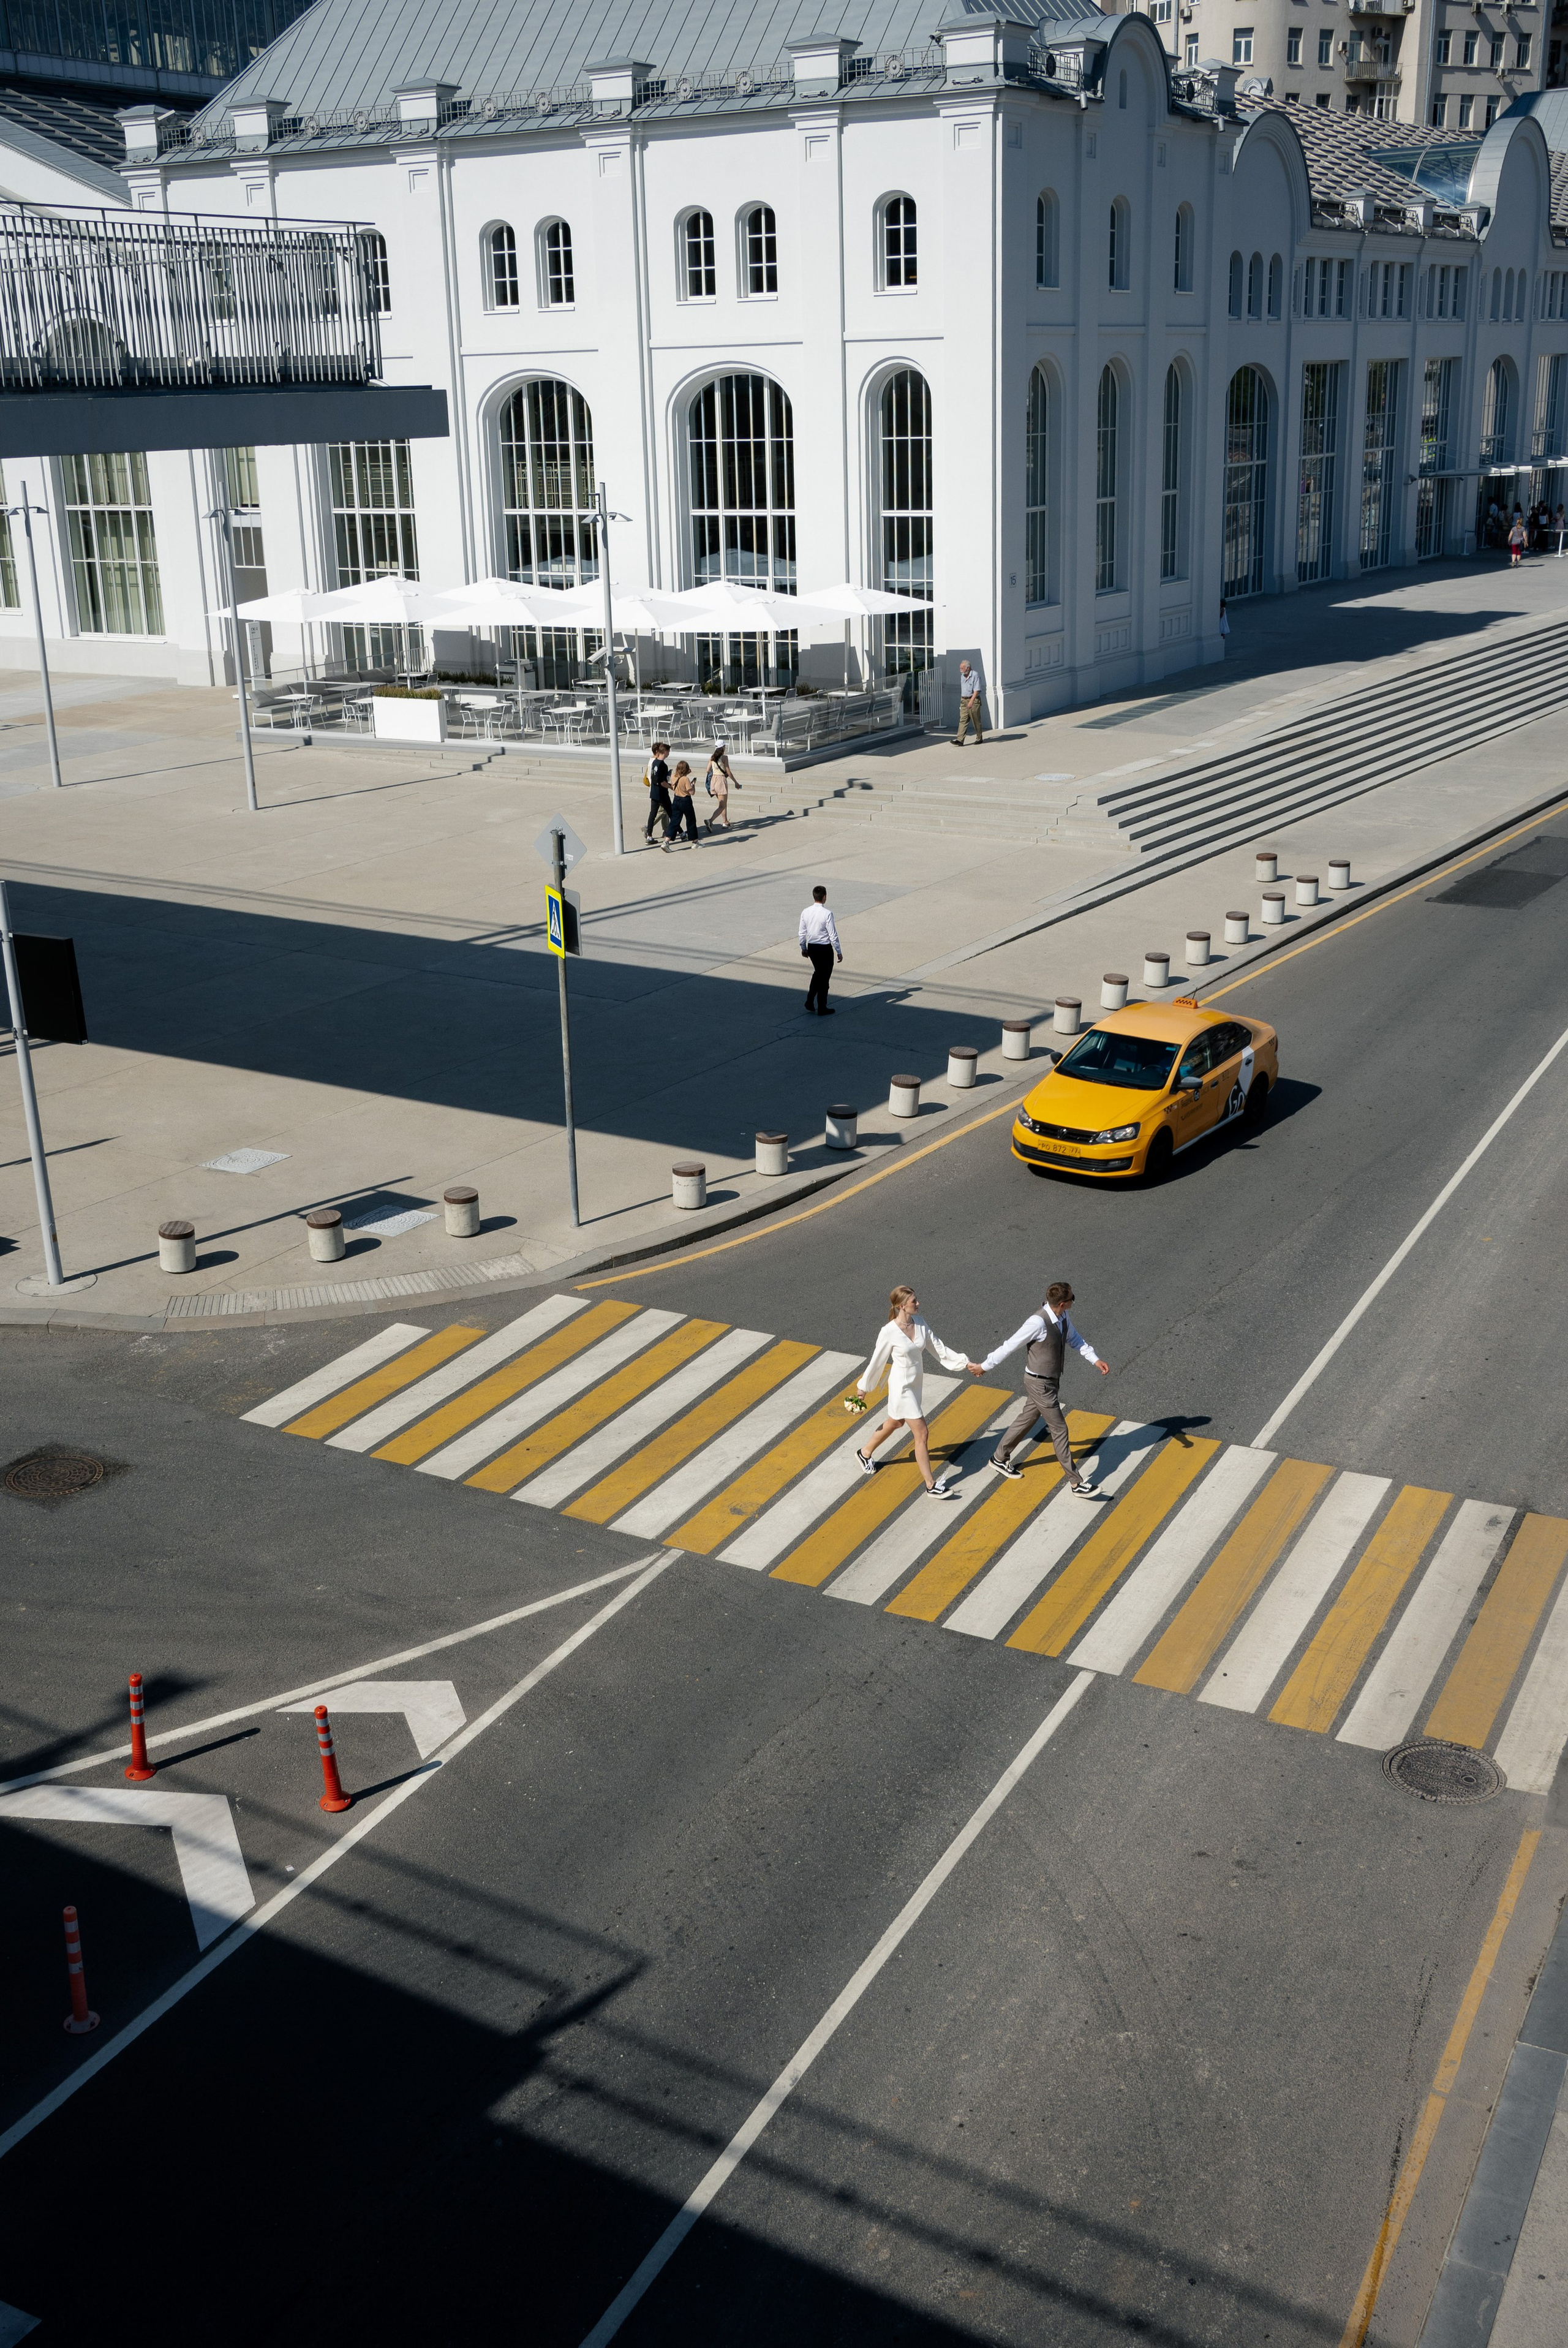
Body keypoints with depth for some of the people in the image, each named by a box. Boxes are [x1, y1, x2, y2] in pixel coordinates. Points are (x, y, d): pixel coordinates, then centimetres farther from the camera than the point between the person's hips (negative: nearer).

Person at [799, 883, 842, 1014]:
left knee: (818, 973, 26)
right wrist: (839, 952, -6)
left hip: (811, 948, 5)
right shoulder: (827, 914, -20)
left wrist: (804, 948, 19)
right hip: (825, 949, -5)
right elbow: (833, 935, -16)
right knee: (824, 977, 8)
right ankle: (822, 1009, 16)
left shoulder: (806, 912, -4)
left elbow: (802, 933, 5)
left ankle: (810, 1001, 23)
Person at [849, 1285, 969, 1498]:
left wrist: (965, 1363, -2)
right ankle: (931, 1486, 7)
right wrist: (863, 1387, 0)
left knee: (896, 1423, 28)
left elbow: (939, 1349, 2)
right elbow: (877, 1361, -12)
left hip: (916, 1384, 8)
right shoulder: (889, 1332, -24)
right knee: (922, 1433, -4)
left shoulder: (920, 1323, -7)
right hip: (902, 1388, -8)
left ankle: (865, 1453, 52)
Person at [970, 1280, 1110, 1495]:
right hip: (1039, 1384, -9)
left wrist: (1095, 1360, 2)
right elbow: (1010, 1346, -22)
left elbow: (1074, 1338, 13)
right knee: (1059, 1429, -2)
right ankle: (1075, 1482, 7)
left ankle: (999, 1459, 41)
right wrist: (984, 1366, -13)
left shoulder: (1063, 1316, -4)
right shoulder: (1038, 1322, -31)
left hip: (1051, 1379, 9)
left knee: (1027, 1419, 23)